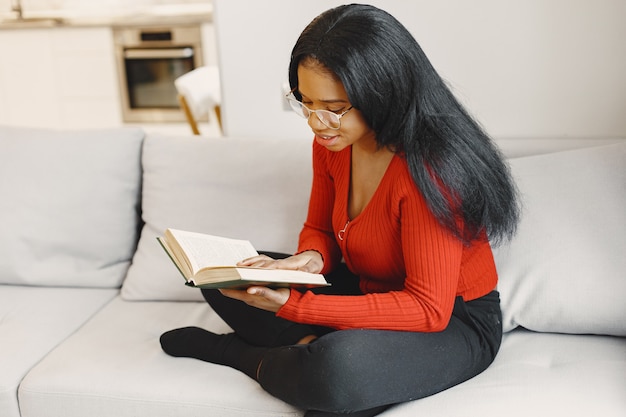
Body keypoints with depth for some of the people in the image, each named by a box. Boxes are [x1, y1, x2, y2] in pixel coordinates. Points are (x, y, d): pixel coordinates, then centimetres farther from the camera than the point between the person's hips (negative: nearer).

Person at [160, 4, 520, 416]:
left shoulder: (430, 167, -29)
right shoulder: (332, 143, -6)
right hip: (370, 292, 7)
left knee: (340, 367, -38)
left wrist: (293, 305, -34)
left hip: (455, 322, -7)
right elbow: (320, 229, 10)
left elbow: (429, 310, -28)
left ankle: (237, 352, -8)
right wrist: (310, 259, -16)